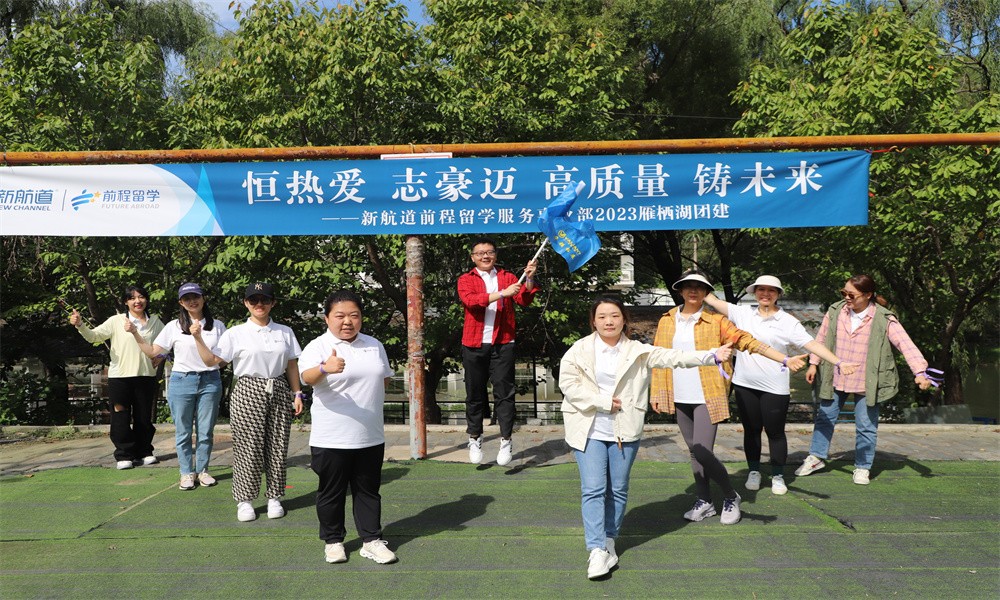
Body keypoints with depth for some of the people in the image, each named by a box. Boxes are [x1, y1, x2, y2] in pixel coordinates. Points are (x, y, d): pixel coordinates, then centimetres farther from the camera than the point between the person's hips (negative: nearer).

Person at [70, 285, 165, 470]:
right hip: (120, 376, -2)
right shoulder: (116, 321, -2)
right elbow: (94, 336, -11)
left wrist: (161, 356, 5)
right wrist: (80, 325, -28)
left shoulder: (154, 321, 7)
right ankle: (124, 456, 10)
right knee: (121, 417, 0)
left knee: (144, 417, 10)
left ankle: (144, 453, 22)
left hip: (146, 376, 2)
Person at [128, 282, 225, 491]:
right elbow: (152, 352, 2)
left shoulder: (217, 326, 6)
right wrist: (135, 333, -5)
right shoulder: (174, 327, 2)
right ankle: (187, 473, 16)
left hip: (210, 382, 1)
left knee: (206, 431, 6)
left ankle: (202, 470, 20)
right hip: (181, 381, -1)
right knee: (183, 431, 5)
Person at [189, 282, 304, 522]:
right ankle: (245, 500, 12)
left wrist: (297, 394, 7)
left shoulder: (285, 332, 8)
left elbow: (292, 366, 11)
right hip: (248, 392, -2)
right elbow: (211, 360, -3)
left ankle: (274, 497, 18)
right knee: (248, 448, -1)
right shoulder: (236, 334, 1)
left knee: (277, 446, 6)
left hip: (279, 393, 2)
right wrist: (198, 339, -13)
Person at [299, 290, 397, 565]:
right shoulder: (318, 347, -10)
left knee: (368, 490, 13)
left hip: (370, 436, 4)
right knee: (332, 492, 9)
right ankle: (333, 540, 25)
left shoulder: (374, 345, 8)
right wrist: (325, 368, -50)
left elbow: (384, 380, 21)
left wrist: (371, 406, 11)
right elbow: (307, 377, -29)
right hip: (331, 438, -4)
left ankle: (372, 540, 23)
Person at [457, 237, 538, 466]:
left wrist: (529, 279, -20)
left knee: (504, 391, -2)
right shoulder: (466, 280, 5)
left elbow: (524, 300, -3)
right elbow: (470, 300, -16)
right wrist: (502, 293, -24)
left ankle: (506, 440, 3)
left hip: (502, 344, 0)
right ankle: (475, 439, 23)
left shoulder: (508, 277, 11)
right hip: (474, 344, 0)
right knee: (475, 393, 8)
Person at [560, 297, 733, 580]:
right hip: (589, 431, -2)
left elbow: (672, 357, -9)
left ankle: (609, 539, 26)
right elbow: (567, 383, -7)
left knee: (618, 490, 9)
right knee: (593, 489, -8)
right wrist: (603, 401, -13)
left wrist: (712, 355, -21)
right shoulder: (579, 350, -1)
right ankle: (597, 550, -5)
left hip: (625, 430, 2)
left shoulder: (637, 351, 2)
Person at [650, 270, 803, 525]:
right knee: (694, 451, 12)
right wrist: (656, 392, 6)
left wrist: (785, 359, -13)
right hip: (680, 398, 4)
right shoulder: (667, 321, 8)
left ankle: (731, 497, 10)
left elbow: (747, 341, -6)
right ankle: (704, 502, 26)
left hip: (707, 397, -4)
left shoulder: (715, 321, -2)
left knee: (702, 451, -12)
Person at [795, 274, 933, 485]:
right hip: (835, 379, 3)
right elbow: (822, 338, 9)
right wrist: (813, 363, 9)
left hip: (866, 384, -3)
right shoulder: (835, 311, -3)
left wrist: (920, 372, -29)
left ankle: (863, 467, 22)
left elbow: (906, 344, -18)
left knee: (866, 426, 6)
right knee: (825, 417, 13)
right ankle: (816, 457, 29)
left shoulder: (884, 319, -13)